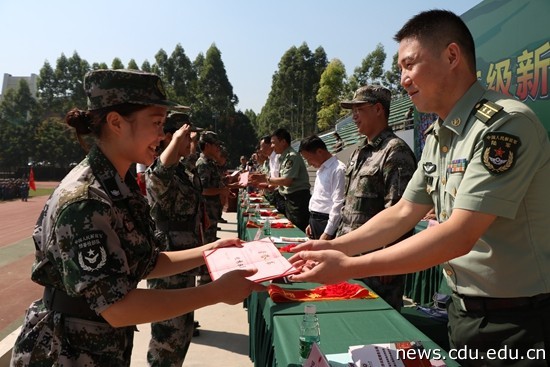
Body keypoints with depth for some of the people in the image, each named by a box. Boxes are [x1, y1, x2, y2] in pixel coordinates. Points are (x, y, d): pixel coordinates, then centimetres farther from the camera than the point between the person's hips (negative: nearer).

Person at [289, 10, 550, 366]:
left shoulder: (505, 124, -22)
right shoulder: (438, 136, 4)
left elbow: (459, 236, -29)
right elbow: (403, 213, 7)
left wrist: (349, 266, -28)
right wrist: (334, 246, -3)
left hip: (516, 323, -7)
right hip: (463, 310, 7)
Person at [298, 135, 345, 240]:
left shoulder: (338, 170, -15)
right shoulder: (321, 169, 13)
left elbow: (338, 204, -19)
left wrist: (328, 233, -19)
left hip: (327, 222, -8)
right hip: (315, 221, 8)